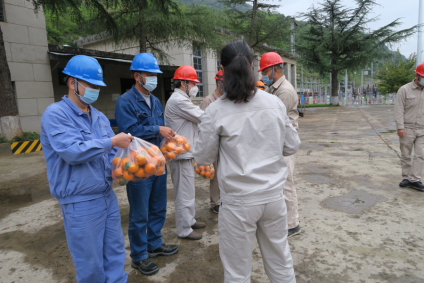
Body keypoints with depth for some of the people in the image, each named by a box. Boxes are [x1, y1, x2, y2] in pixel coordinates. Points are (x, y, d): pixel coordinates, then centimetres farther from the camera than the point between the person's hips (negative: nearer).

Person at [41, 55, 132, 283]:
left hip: (108, 195, 6)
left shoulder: (99, 117, 7)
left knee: (115, 254, 18)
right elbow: (72, 152, -25)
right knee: (90, 263, 10)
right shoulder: (55, 114, -13)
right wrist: (112, 141, -19)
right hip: (80, 203, -6)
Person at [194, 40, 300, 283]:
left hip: (239, 200, -3)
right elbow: (292, 146, 7)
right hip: (274, 195, 4)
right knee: (281, 261, 23)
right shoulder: (275, 103, -3)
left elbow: (204, 158, -2)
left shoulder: (216, 111, -12)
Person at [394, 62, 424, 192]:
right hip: (407, 129, -3)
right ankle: (406, 178, 18)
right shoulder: (404, 90, -4)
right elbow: (399, 110, -9)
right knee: (406, 155, 6)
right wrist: (400, 127, -16)